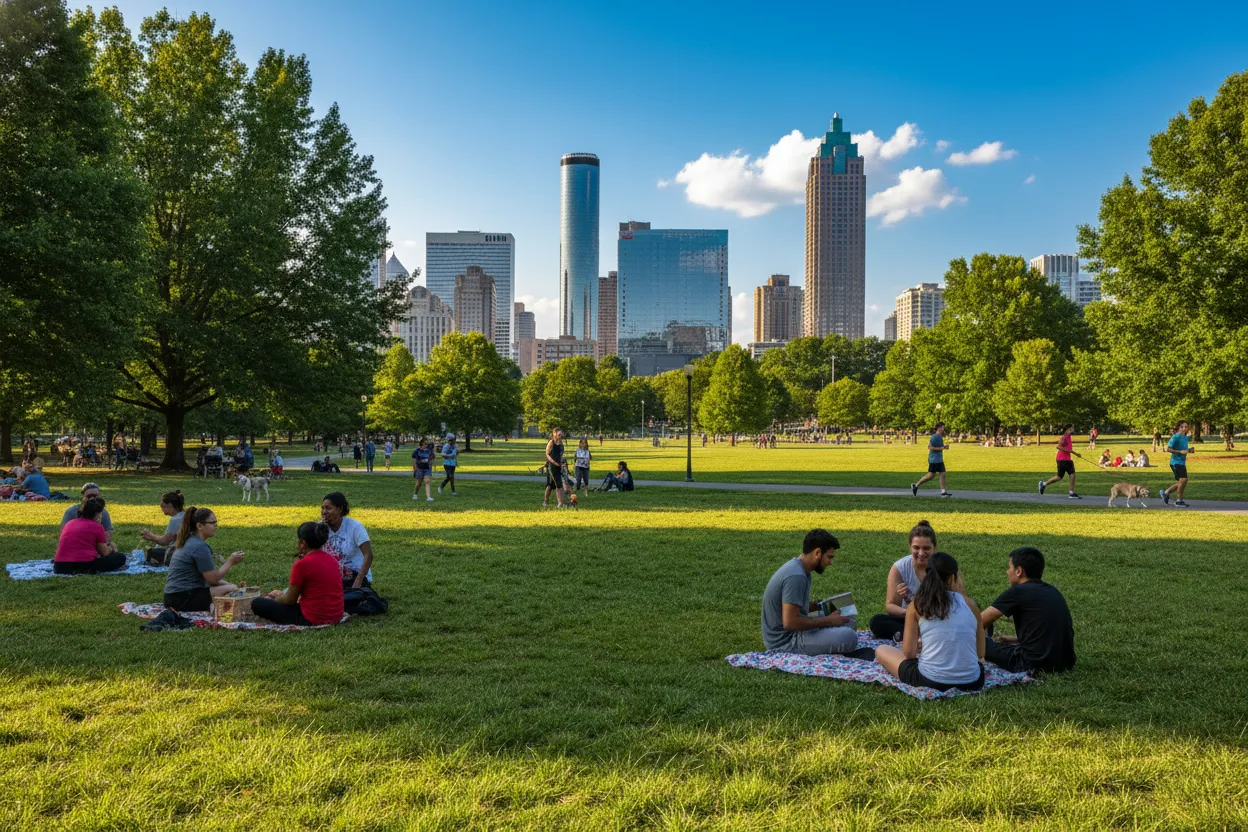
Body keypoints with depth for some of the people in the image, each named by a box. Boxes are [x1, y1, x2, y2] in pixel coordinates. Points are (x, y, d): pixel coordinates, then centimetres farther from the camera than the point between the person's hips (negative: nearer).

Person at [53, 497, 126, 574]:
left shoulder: (69, 523, 17)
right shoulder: (97, 527, -1)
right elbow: (105, 553, 5)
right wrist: (111, 549, 30)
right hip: (84, 566, -7)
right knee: (120, 557, 4)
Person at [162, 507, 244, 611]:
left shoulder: (188, 541, 15)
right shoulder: (200, 547, -16)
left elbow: (208, 575, 17)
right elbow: (213, 578, -15)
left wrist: (229, 584, 8)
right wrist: (230, 561, -4)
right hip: (183, 598, -10)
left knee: (231, 586, 19)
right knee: (232, 591, -14)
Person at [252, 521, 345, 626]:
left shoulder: (302, 564, -17)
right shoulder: (331, 559, 6)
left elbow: (290, 600, -6)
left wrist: (275, 599, 13)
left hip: (312, 620, -8)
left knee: (257, 604, 1)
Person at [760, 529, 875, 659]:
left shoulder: (797, 567, 7)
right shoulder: (796, 576, -24)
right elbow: (789, 623, -28)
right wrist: (828, 621, -17)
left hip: (793, 633, 10)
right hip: (785, 642, -10)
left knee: (847, 619, 15)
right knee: (849, 636, -25)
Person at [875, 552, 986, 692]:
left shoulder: (917, 605, -1)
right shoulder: (969, 603, 3)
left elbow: (908, 652, -2)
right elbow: (980, 653, 10)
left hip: (929, 680, -4)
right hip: (971, 682, 4)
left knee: (881, 650, 19)